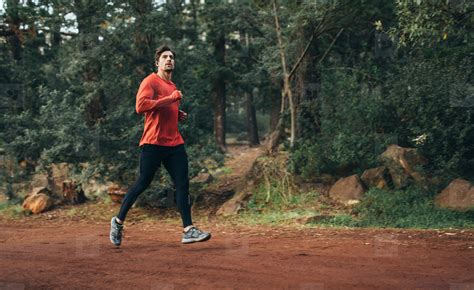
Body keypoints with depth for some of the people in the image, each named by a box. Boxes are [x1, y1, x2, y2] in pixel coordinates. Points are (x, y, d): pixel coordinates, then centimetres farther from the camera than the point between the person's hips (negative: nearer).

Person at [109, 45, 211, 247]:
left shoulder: (173, 86, 21)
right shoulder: (150, 81, -5)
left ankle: (188, 230, -4)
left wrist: (179, 115, 13)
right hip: (154, 143, -7)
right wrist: (170, 99, -18)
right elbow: (140, 106, -21)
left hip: (174, 143, 7)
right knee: (142, 183, 0)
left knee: (183, 184, -3)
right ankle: (118, 221, 17)